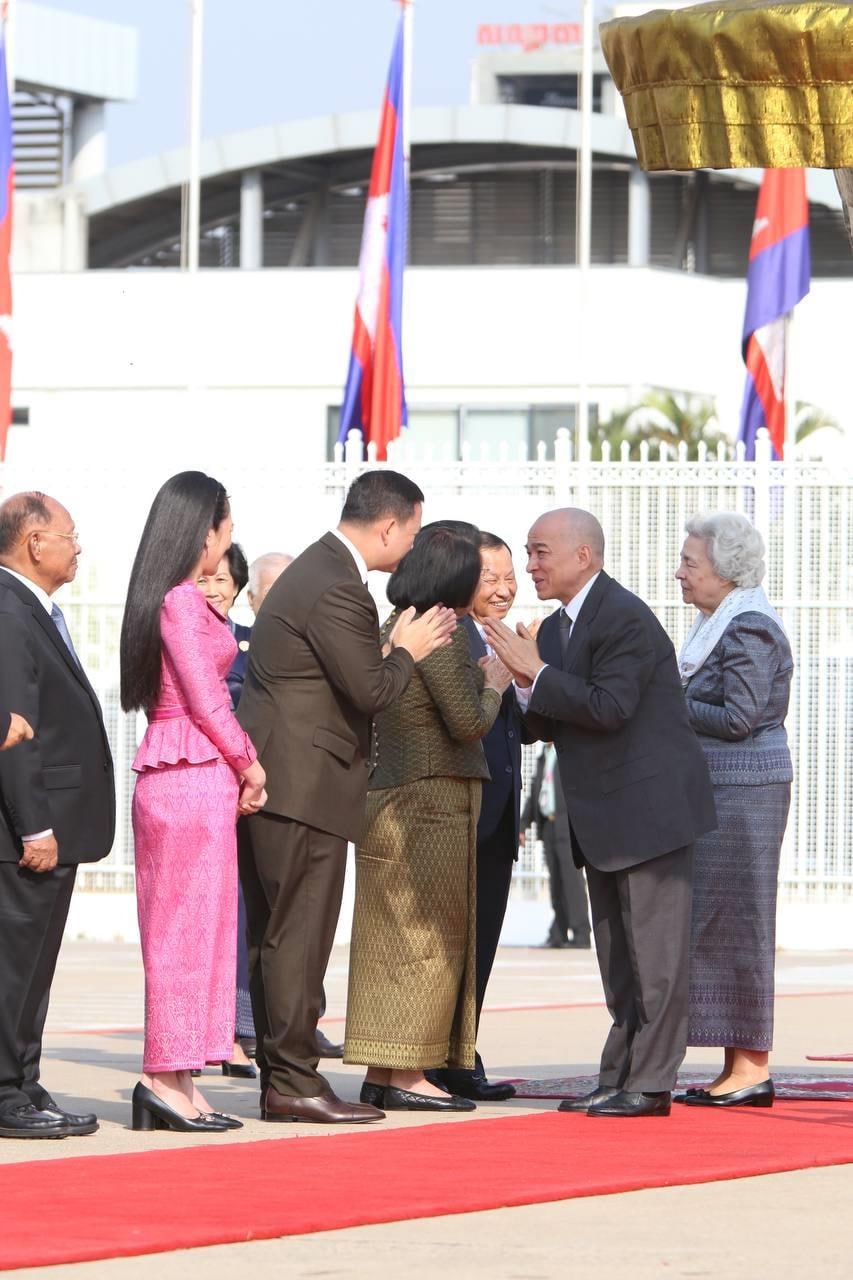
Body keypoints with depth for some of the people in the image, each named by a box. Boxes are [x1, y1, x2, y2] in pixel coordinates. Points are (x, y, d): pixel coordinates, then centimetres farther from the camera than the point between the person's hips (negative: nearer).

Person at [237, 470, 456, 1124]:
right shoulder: (338, 590, -17)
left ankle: (280, 1079, 14)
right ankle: (295, 1082, -6)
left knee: (276, 935, 11)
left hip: (269, 780, 11)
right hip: (302, 787, -11)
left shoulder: (317, 570, 17)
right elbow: (370, 691, -17)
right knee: (297, 937, -8)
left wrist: (394, 645, 14)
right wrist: (406, 652, 0)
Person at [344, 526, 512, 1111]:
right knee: (427, 936, -5)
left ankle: (381, 1073, 12)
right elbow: (467, 722, -17)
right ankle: (408, 1075, -5)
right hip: (432, 801, -9)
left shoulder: (393, 629, 12)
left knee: (391, 939, 10)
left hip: (387, 799, 9)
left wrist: (476, 679, 19)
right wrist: (494, 687, 1)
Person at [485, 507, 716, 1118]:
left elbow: (609, 707, -24)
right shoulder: (556, 628, 14)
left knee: (654, 948, -7)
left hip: (650, 805, -10)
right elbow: (555, 725, 15)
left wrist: (539, 675, -17)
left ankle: (651, 1082, -6)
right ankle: (619, 1078, 16)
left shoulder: (626, 619, -15)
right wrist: (530, 687, -4)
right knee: (617, 954, 12)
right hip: (604, 816, 10)